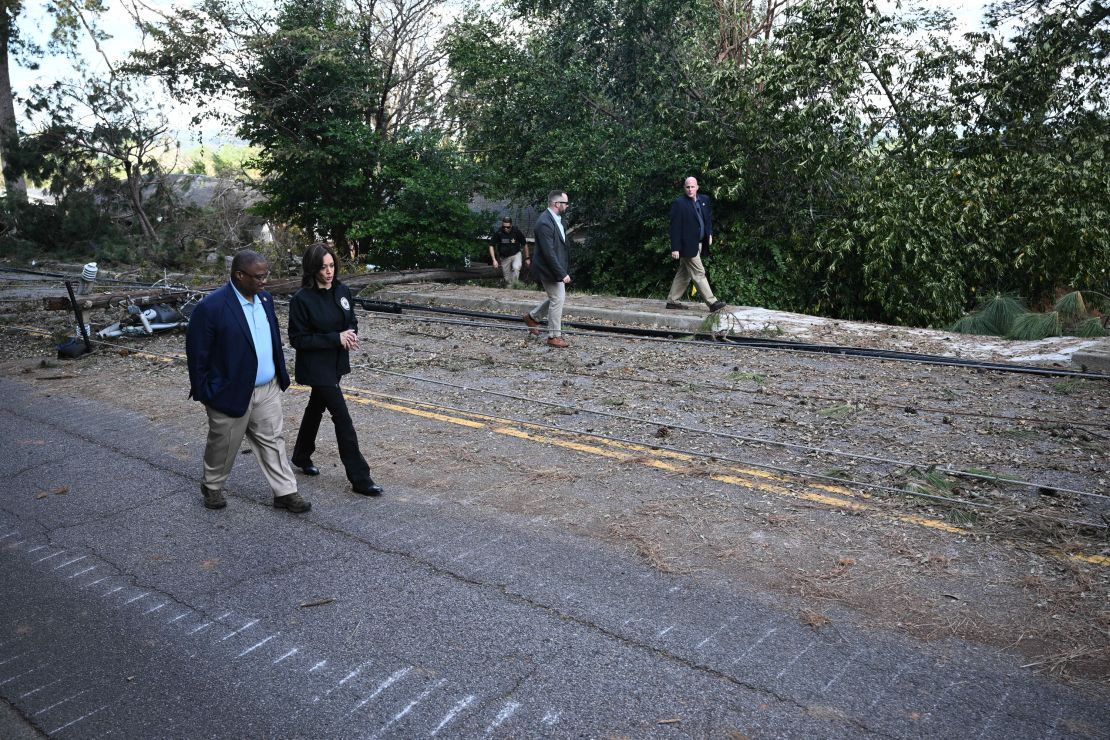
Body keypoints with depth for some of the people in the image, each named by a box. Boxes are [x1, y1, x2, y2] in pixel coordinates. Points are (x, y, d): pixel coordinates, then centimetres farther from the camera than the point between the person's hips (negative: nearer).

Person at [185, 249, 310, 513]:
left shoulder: (265, 298, 1)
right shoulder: (211, 307, -21)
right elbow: (197, 354, -14)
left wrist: (281, 374, 12)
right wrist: (204, 393, -11)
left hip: (268, 389, 5)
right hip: (231, 393, -5)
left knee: (272, 442, 11)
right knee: (224, 446, 14)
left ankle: (285, 492, 18)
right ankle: (212, 486, 38)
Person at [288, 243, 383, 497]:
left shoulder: (342, 291, 0)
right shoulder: (302, 299, -18)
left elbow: (352, 321, 12)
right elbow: (298, 339, -17)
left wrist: (351, 334, -12)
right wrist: (336, 338, -24)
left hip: (336, 363, 7)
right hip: (316, 367, -7)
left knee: (316, 408, 23)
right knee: (342, 418, -8)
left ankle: (301, 456, 44)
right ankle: (360, 479, -3)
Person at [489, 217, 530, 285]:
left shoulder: (516, 231, -19)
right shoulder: (498, 233, -19)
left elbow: (524, 244, -4)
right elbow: (491, 246, -11)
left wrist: (527, 258, 1)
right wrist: (494, 260, -20)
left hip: (516, 254, -1)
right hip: (504, 257, 1)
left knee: (516, 268, -30)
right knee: (507, 278, 7)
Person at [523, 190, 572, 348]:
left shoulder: (557, 219, 7)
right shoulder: (544, 223, -24)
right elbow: (549, 252, -26)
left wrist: (565, 270, 14)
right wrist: (562, 274, -25)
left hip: (558, 267, 10)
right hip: (549, 268, -10)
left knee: (557, 298, 18)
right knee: (557, 299, -2)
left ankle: (532, 317, 34)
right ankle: (554, 336, 10)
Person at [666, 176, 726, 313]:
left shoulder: (704, 200, 10)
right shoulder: (679, 203, -11)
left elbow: (708, 218, 26)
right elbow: (675, 227, -14)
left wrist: (709, 233, 15)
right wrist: (675, 248, -18)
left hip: (699, 244, 8)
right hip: (687, 245, -8)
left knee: (684, 274, 13)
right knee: (699, 274, -7)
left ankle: (672, 301, 23)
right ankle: (712, 303, -6)